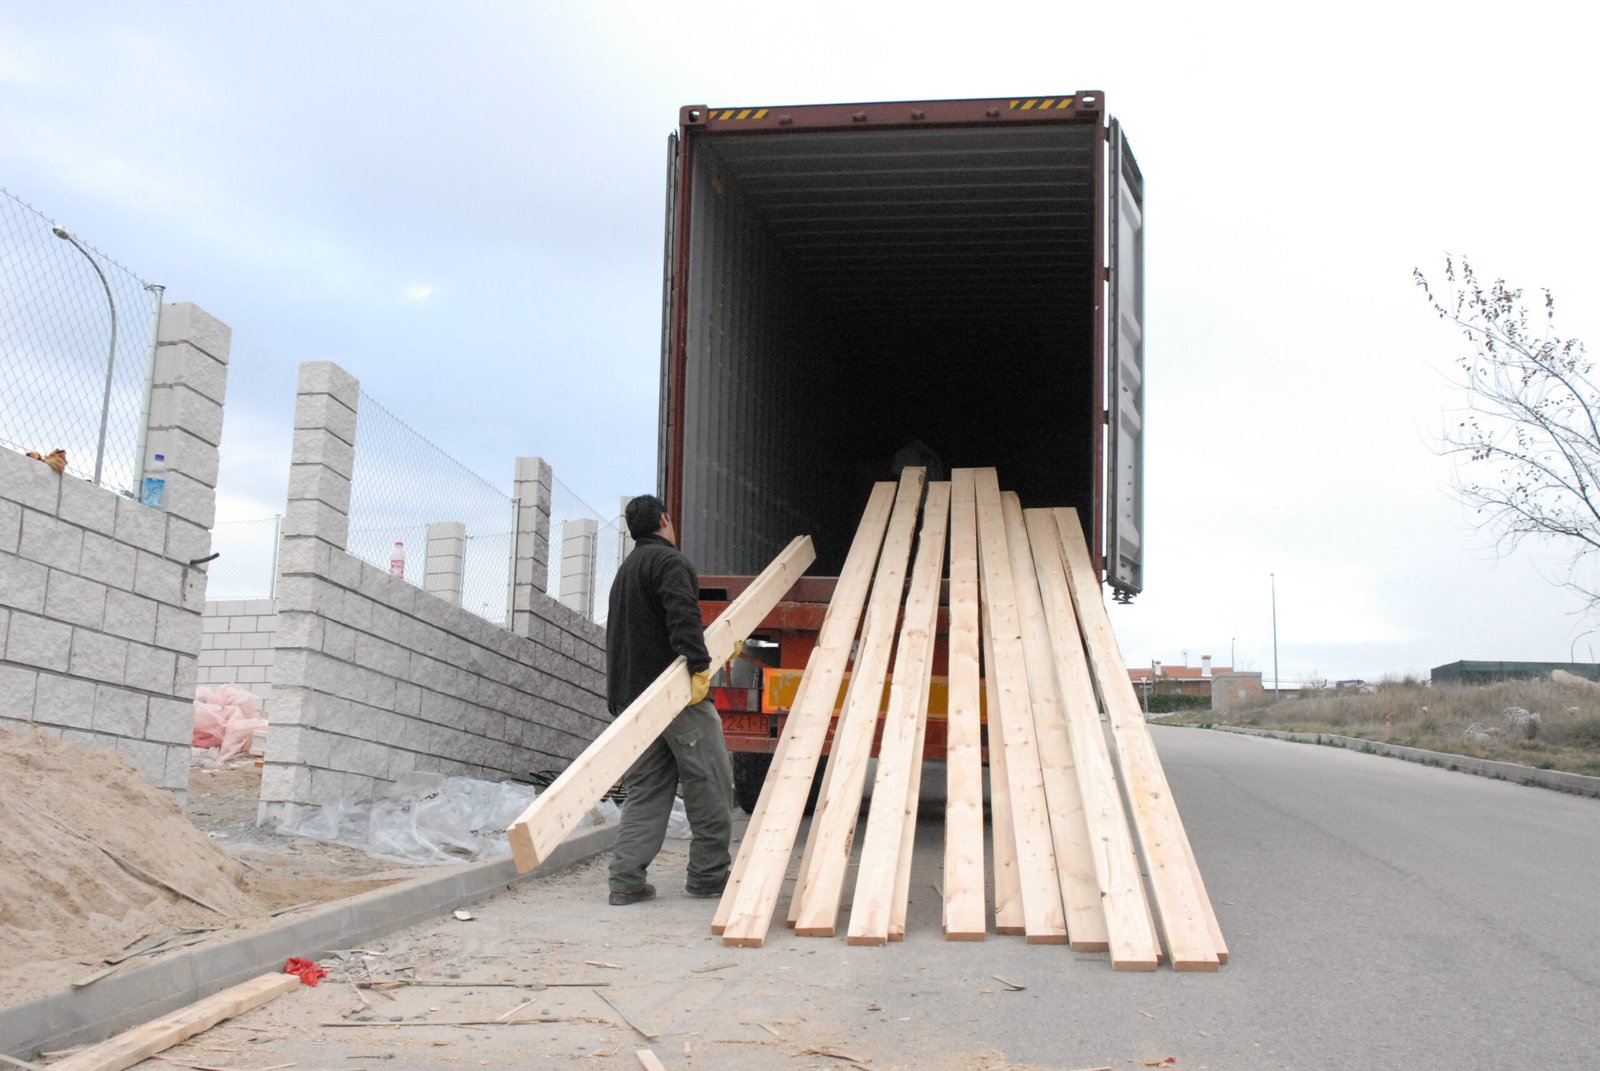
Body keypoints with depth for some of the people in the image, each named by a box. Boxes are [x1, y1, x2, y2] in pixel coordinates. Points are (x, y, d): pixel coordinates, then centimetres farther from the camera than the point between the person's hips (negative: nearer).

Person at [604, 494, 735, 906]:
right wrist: (700, 666, -30)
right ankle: (708, 874, 5)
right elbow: (683, 616, -24)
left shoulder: (626, 569, 24)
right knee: (710, 782, 0)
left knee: (646, 789, 9)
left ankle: (627, 879, 2)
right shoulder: (669, 561, -7)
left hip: (632, 695, 9)